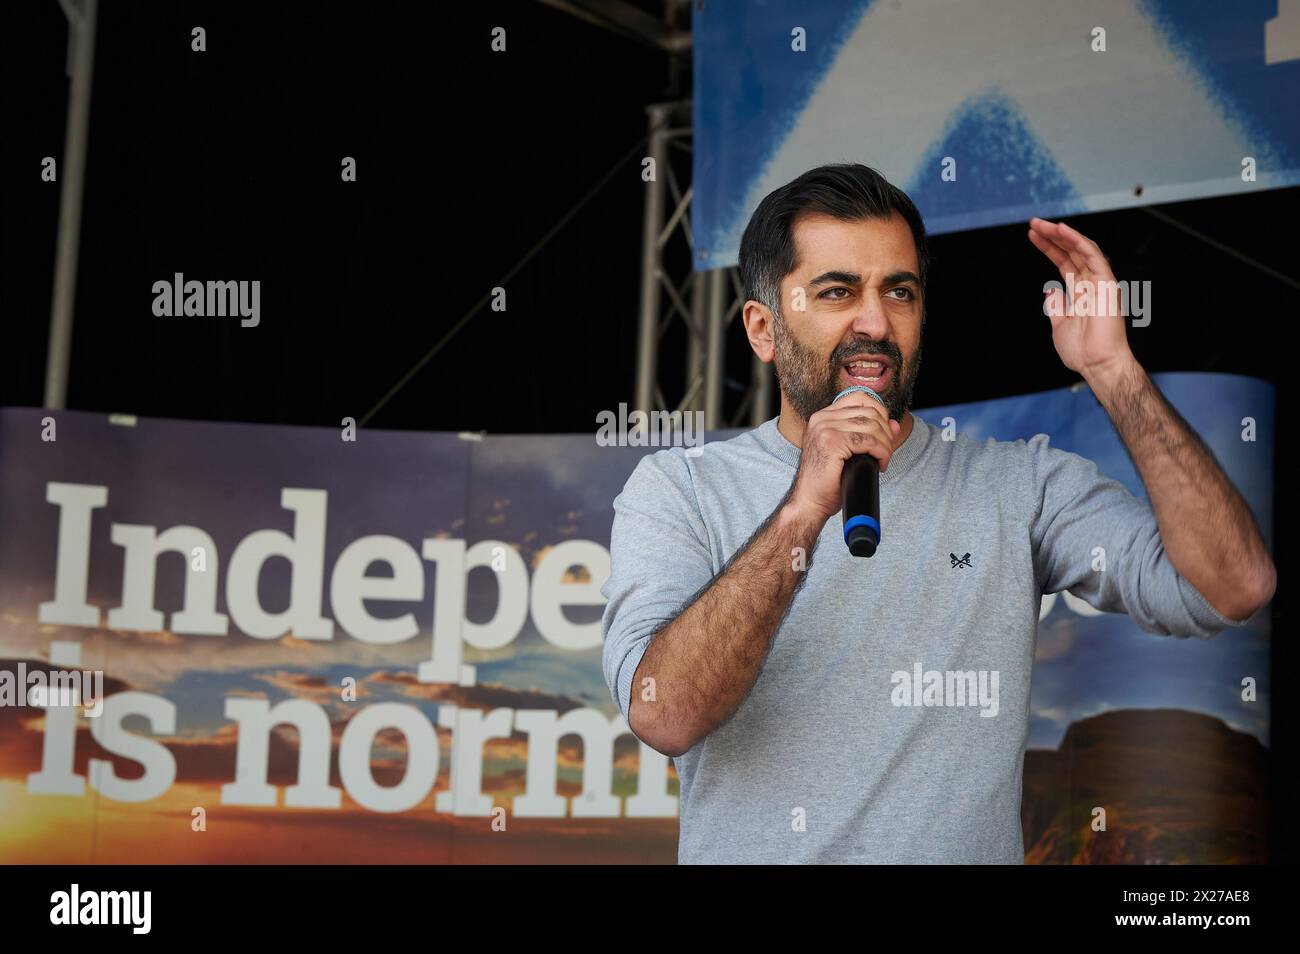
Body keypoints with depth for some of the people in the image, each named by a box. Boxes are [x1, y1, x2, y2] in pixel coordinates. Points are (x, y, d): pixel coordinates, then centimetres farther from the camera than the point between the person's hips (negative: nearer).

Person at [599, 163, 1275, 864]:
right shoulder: (677, 489, 1)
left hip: (970, 847, 0)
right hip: (749, 852, 0)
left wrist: (1111, 368, -7)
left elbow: (1234, 587, -5)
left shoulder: (1018, 485, 6)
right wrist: (803, 509, -21)